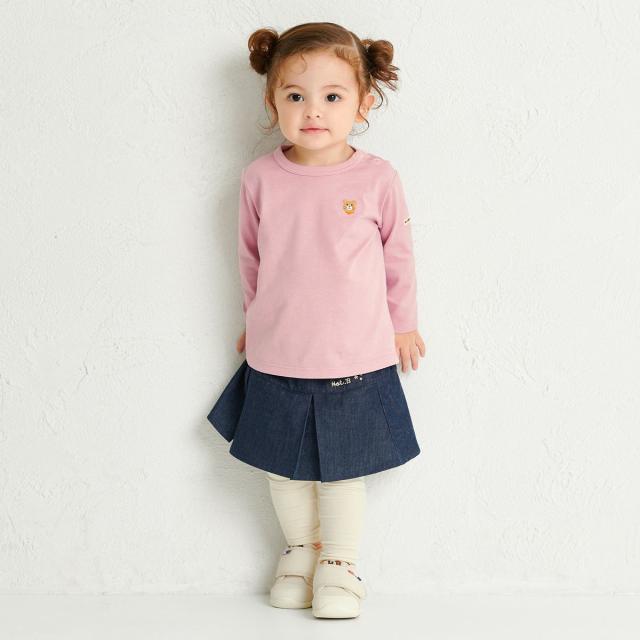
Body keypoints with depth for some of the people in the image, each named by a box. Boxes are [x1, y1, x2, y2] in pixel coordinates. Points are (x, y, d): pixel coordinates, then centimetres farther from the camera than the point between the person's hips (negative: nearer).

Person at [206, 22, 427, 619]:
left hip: (356, 359, -2)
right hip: (275, 359, 2)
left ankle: (340, 560, 31)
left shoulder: (376, 178, -10)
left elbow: (398, 255, 4)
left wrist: (403, 323, 11)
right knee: (283, 466, 16)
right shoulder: (260, 178, -6)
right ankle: (299, 547, 39)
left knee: (342, 469, 9)